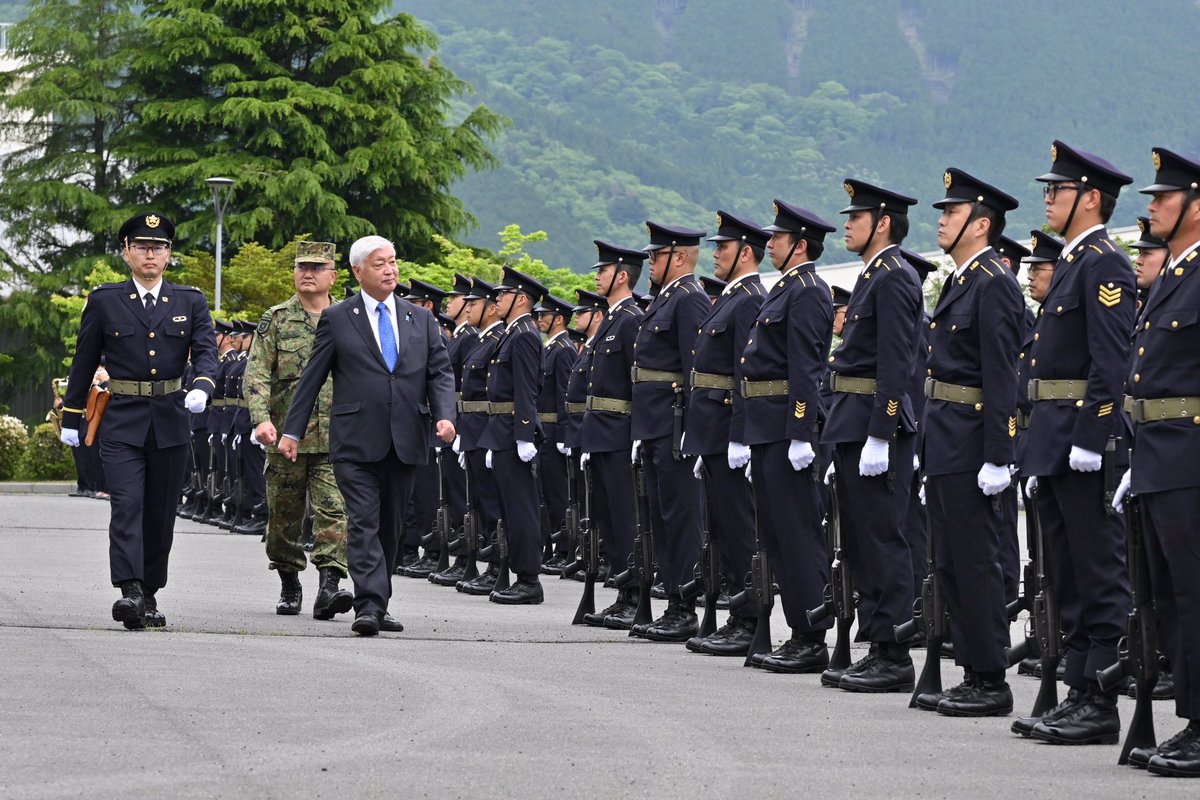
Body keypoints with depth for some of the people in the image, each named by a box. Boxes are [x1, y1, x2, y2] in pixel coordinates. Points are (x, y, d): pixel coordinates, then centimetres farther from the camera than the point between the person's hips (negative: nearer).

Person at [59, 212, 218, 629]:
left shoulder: (191, 302, 8)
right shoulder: (104, 301, 5)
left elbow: (206, 352, -2)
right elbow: (84, 362, 10)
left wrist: (201, 387, -24)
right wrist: (71, 417, 11)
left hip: (170, 423, 2)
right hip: (121, 424, -2)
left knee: (161, 514, 8)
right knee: (127, 506, -16)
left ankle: (150, 595, 19)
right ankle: (129, 592, -25)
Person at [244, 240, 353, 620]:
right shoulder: (276, 318, 4)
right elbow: (257, 371, -4)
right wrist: (261, 418, -18)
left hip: (336, 438, 0)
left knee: (335, 509, -14)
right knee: (284, 514, 8)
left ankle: (329, 587, -22)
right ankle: (289, 584, 24)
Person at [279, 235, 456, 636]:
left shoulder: (421, 320, 13)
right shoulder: (337, 319, 4)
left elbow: (440, 372, 9)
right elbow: (312, 378, 5)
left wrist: (444, 415, -9)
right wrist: (293, 431, 3)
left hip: (406, 441, 4)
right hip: (356, 441, -4)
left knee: (390, 527, 10)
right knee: (364, 524, -12)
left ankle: (378, 606, 19)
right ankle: (369, 607, -19)